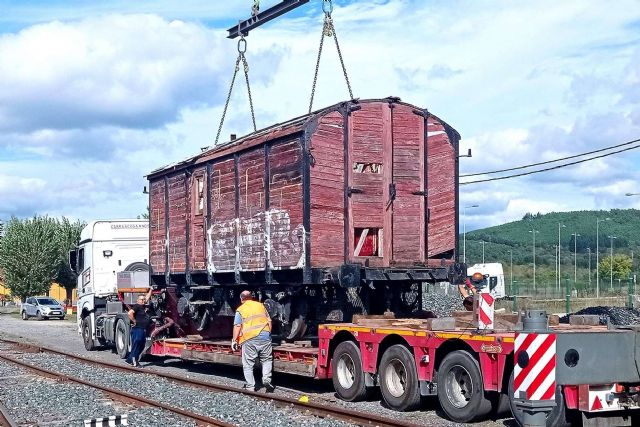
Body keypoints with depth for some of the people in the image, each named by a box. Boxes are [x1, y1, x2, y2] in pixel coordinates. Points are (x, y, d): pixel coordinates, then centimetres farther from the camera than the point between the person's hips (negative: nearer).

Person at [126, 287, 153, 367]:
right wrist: (134, 321, -18)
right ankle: (134, 362, 0)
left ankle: (130, 359, 22)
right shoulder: (137, 306, -9)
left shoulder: (144, 306, 16)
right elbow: (130, 313, -26)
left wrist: (151, 290, 35)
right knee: (135, 346, -4)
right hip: (137, 329, -9)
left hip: (143, 330, 9)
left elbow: (147, 298, 32)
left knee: (141, 346, 14)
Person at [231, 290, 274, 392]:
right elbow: (269, 321, 15)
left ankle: (250, 386, 6)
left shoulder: (240, 310, 4)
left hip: (249, 339, -3)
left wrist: (234, 340, 1)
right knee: (266, 360, 15)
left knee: (248, 364, 6)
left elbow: (237, 326, -4)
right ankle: (266, 379, -3)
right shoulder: (260, 305, 15)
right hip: (265, 336, 3)